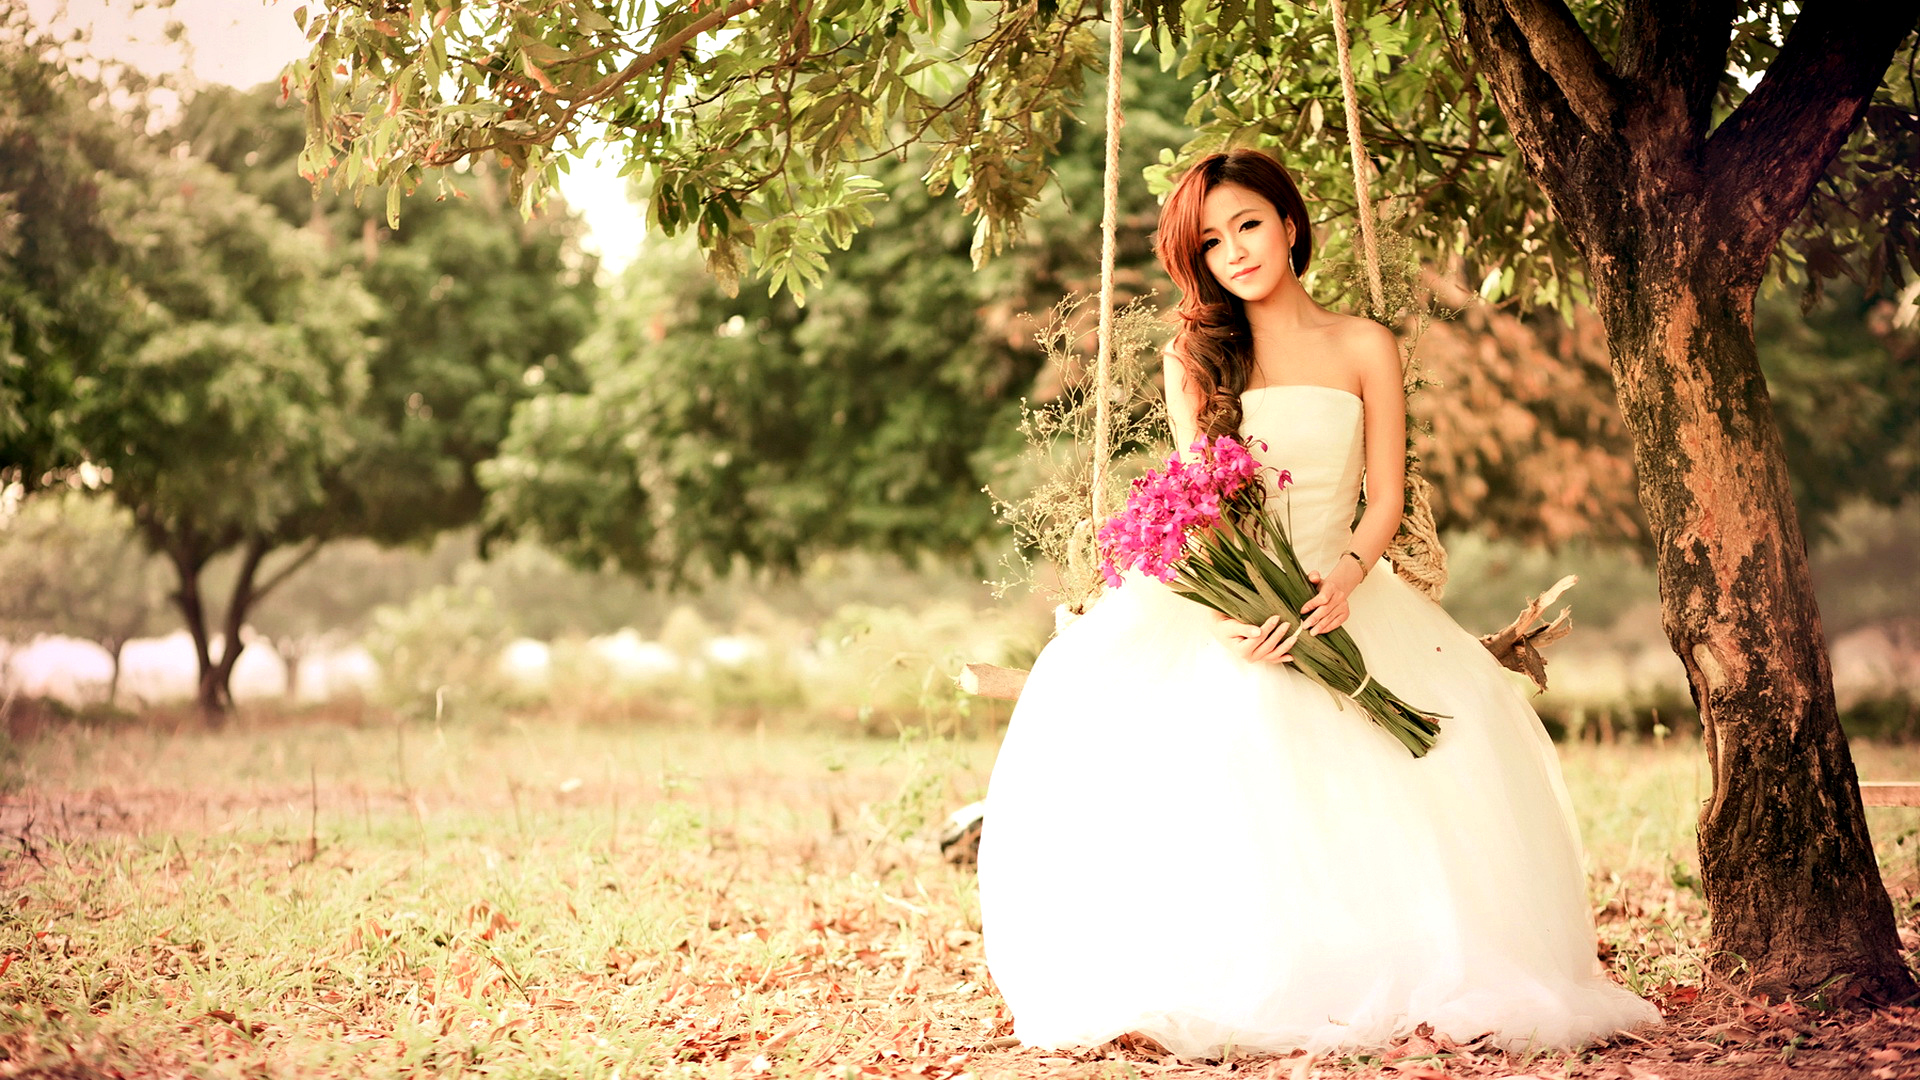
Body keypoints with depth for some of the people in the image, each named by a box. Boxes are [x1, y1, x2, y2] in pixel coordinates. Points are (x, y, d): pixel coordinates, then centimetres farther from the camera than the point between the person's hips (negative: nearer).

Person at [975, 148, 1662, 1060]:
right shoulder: (1193, 357, 9)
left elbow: (1385, 498, 3)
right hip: (1217, 604, 0)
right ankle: (1206, 988, -23)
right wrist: (1231, 615, -19)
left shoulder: (1365, 349, 8)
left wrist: (1348, 576, -20)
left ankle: (1395, 982, -15)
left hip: (1340, 598, 1)